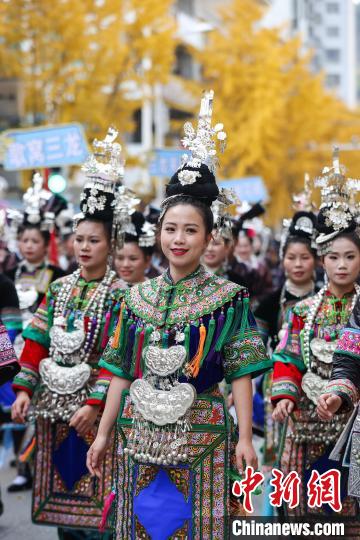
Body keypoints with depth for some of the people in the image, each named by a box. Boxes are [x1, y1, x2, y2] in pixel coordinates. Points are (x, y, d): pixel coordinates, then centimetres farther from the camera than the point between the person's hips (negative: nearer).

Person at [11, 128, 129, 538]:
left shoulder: (120, 295, -6)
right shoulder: (59, 289, 9)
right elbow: (37, 344, 7)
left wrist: (95, 403, -19)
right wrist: (25, 389, -2)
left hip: (94, 404, -5)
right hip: (52, 401, 5)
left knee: (94, 502, -1)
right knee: (58, 491, 11)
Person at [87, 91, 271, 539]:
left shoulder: (227, 298, -3)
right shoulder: (137, 296, 7)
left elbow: (239, 371, -5)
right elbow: (122, 371, 9)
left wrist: (245, 438, -11)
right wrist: (103, 433, 8)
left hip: (199, 436, -3)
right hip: (140, 434, 3)